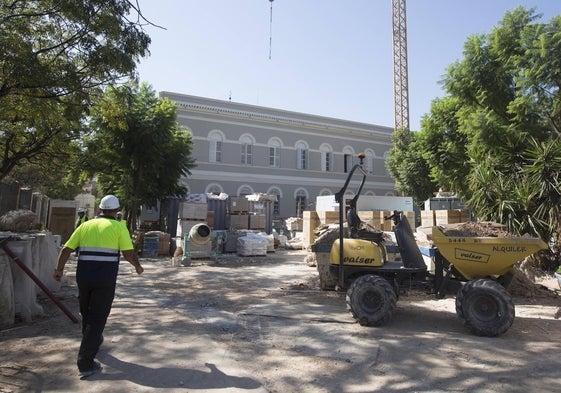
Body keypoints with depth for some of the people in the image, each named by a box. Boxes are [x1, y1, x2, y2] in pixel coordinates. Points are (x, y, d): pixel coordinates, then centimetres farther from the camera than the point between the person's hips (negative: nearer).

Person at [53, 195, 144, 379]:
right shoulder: (118, 227, -1)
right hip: (105, 279, -5)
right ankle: (85, 363, 1)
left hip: (84, 276, 5)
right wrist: (138, 267, 11)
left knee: (87, 313, 24)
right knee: (97, 318, 2)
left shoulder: (85, 225, 11)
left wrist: (59, 269, 23)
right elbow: (129, 254, -7)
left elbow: (66, 250, 10)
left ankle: (92, 341, 47)